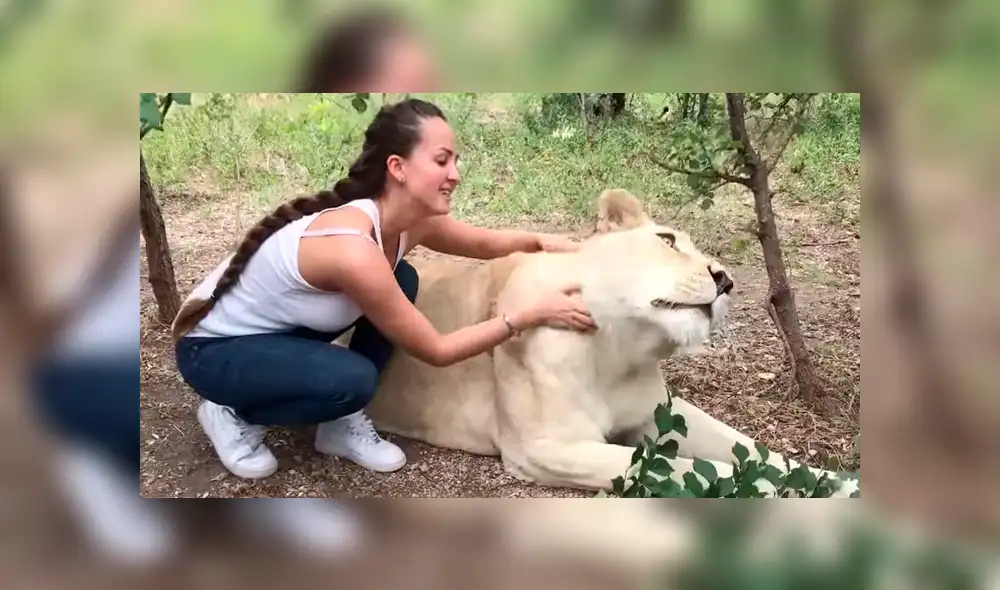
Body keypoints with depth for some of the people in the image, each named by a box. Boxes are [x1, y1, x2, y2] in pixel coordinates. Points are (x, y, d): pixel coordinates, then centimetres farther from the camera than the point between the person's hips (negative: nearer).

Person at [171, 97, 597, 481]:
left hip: (277, 328, 8)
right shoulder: (353, 249, -35)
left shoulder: (411, 219, -11)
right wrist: (532, 314, -25)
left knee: (401, 282, -5)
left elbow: (486, 243, 9)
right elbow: (436, 351, -25)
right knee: (353, 380, -31)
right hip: (213, 349, -8)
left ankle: (341, 425, 7)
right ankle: (233, 415, -1)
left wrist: (542, 241, -9)